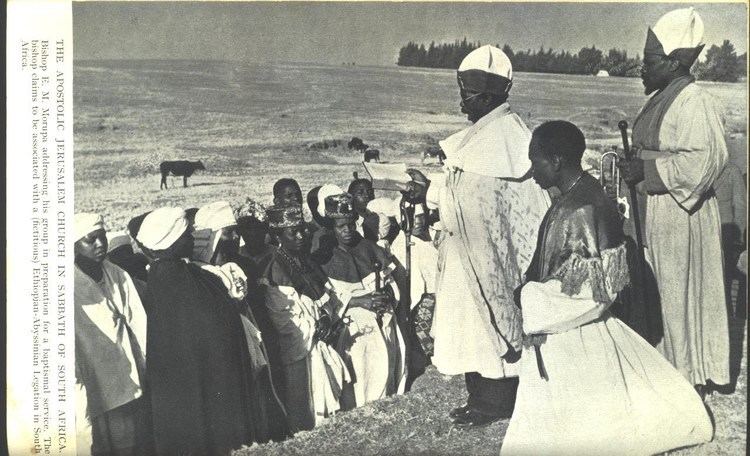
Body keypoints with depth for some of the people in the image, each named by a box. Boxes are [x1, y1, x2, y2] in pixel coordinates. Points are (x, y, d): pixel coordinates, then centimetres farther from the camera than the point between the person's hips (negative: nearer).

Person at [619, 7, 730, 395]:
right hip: (657, 210, 9)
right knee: (663, 292, 16)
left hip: (681, 214, -9)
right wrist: (634, 162, 6)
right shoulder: (663, 99, 11)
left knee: (683, 294, 2)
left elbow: (703, 160, -28)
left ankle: (693, 381, 16)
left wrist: (646, 170, -23)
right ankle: (671, 368, 31)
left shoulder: (694, 102, -19)